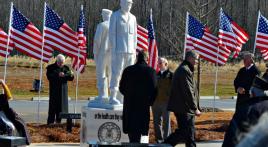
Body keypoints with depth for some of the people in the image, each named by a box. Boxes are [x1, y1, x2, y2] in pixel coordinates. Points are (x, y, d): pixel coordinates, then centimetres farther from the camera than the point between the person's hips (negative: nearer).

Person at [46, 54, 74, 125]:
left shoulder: (66, 68, 10)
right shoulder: (51, 68, -1)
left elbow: (70, 79, 8)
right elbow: (49, 77, -15)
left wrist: (71, 75, -15)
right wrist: (58, 75, -27)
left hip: (63, 90, 4)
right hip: (54, 90, -4)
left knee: (61, 105, 5)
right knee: (53, 106, -8)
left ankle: (58, 120, 14)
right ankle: (50, 122, -6)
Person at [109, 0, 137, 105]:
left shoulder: (132, 18, 14)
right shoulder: (115, 16, -3)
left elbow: (134, 35, 16)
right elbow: (112, 33, -6)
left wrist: (134, 51, 10)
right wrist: (113, 50, -13)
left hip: (130, 51, 6)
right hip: (119, 50, -6)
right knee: (116, 73, -9)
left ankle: (121, 98, 9)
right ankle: (112, 98, -8)